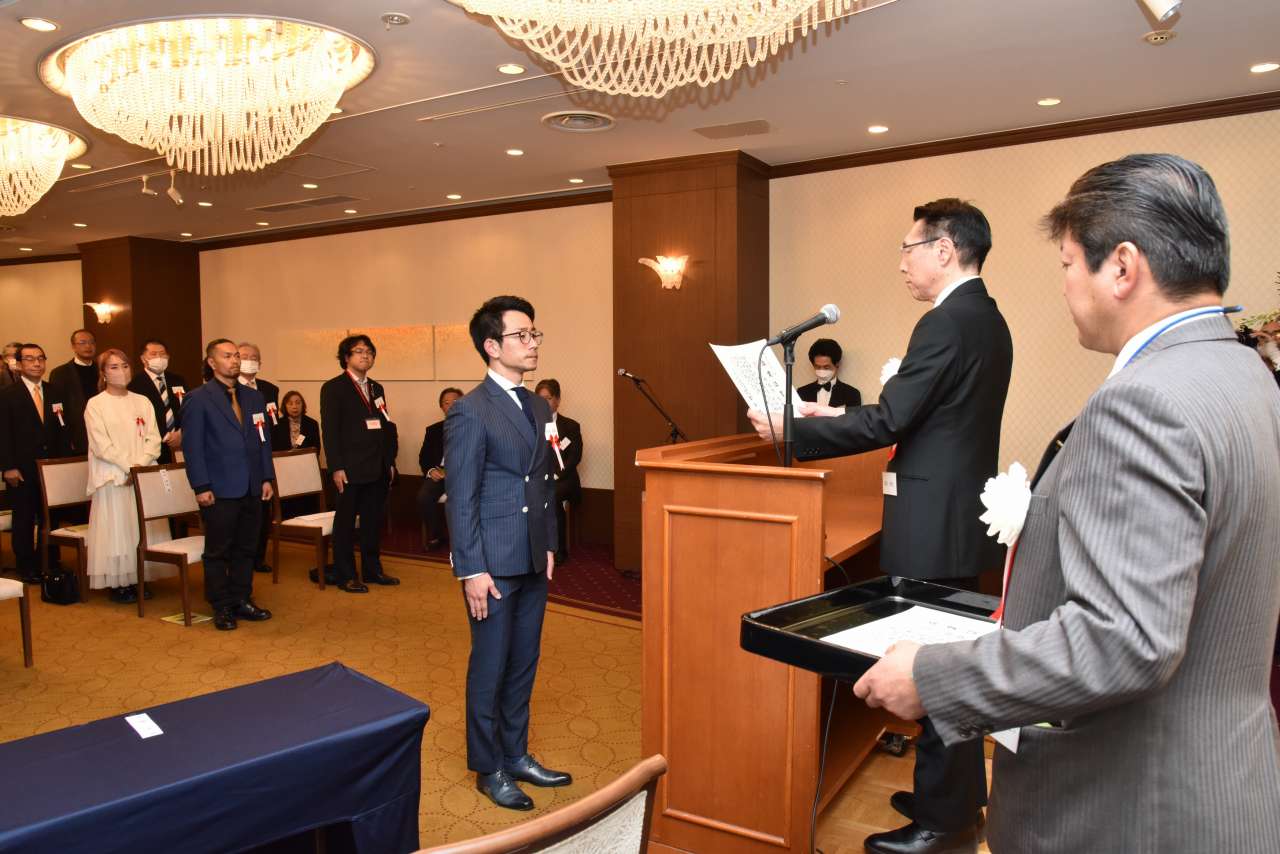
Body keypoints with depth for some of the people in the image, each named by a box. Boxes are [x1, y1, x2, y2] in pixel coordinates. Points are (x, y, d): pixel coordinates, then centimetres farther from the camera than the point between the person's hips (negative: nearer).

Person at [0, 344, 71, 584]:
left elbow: (63, 429, 9)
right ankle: (26, 568, 18)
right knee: (24, 520, 7)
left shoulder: (54, 392, 8)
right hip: (22, 470, -3)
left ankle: (50, 564, 19)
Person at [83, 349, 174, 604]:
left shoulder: (142, 402, 10)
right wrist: (128, 467, -13)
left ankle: (139, 579, 13)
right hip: (113, 478, -3)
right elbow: (101, 445, -8)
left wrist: (140, 464, -12)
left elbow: (153, 439, 3)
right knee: (117, 527, -2)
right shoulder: (95, 404, 0)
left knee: (144, 527, 4)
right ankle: (118, 583, 6)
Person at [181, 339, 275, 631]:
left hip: (252, 489, 5)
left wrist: (267, 478, 7)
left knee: (246, 549, 12)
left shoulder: (254, 397, 11)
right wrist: (201, 486, -12)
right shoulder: (198, 399, -5)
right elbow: (192, 446, -8)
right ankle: (221, 608, 16)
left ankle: (242, 601, 24)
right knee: (218, 552, 5)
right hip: (219, 491, -5)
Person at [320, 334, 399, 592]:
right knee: (345, 522, 3)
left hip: (378, 468, 6)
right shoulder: (334, 388, -4)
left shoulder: (376, 388, 16)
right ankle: (346, 576, 11)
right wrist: (336, 467, -15)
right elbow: (329, 430, -9)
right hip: (350, 469, -6)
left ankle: (372, 569, 24)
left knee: (373, 521, 13)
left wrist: (390, 461, 11)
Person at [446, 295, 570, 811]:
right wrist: (472, 571, -16)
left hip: (533, 560, 7)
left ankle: (516, 754, 33)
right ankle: (488, 768, 24)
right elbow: (461, 499, -14)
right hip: (493, 564, -7)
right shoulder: (469, 412, -13)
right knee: (490, 668, 7)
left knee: (524, 664, 17)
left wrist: (549, 545, 12)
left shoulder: (539, 408, 10)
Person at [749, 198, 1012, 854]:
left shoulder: (946, 323, -18)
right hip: (962, 520, 10)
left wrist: (789, 430, -13)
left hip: (935, 528, -10)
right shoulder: (986, 318, 13)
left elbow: (885, 422, -21)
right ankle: (958, 799, 36)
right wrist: (835, 417, 12)